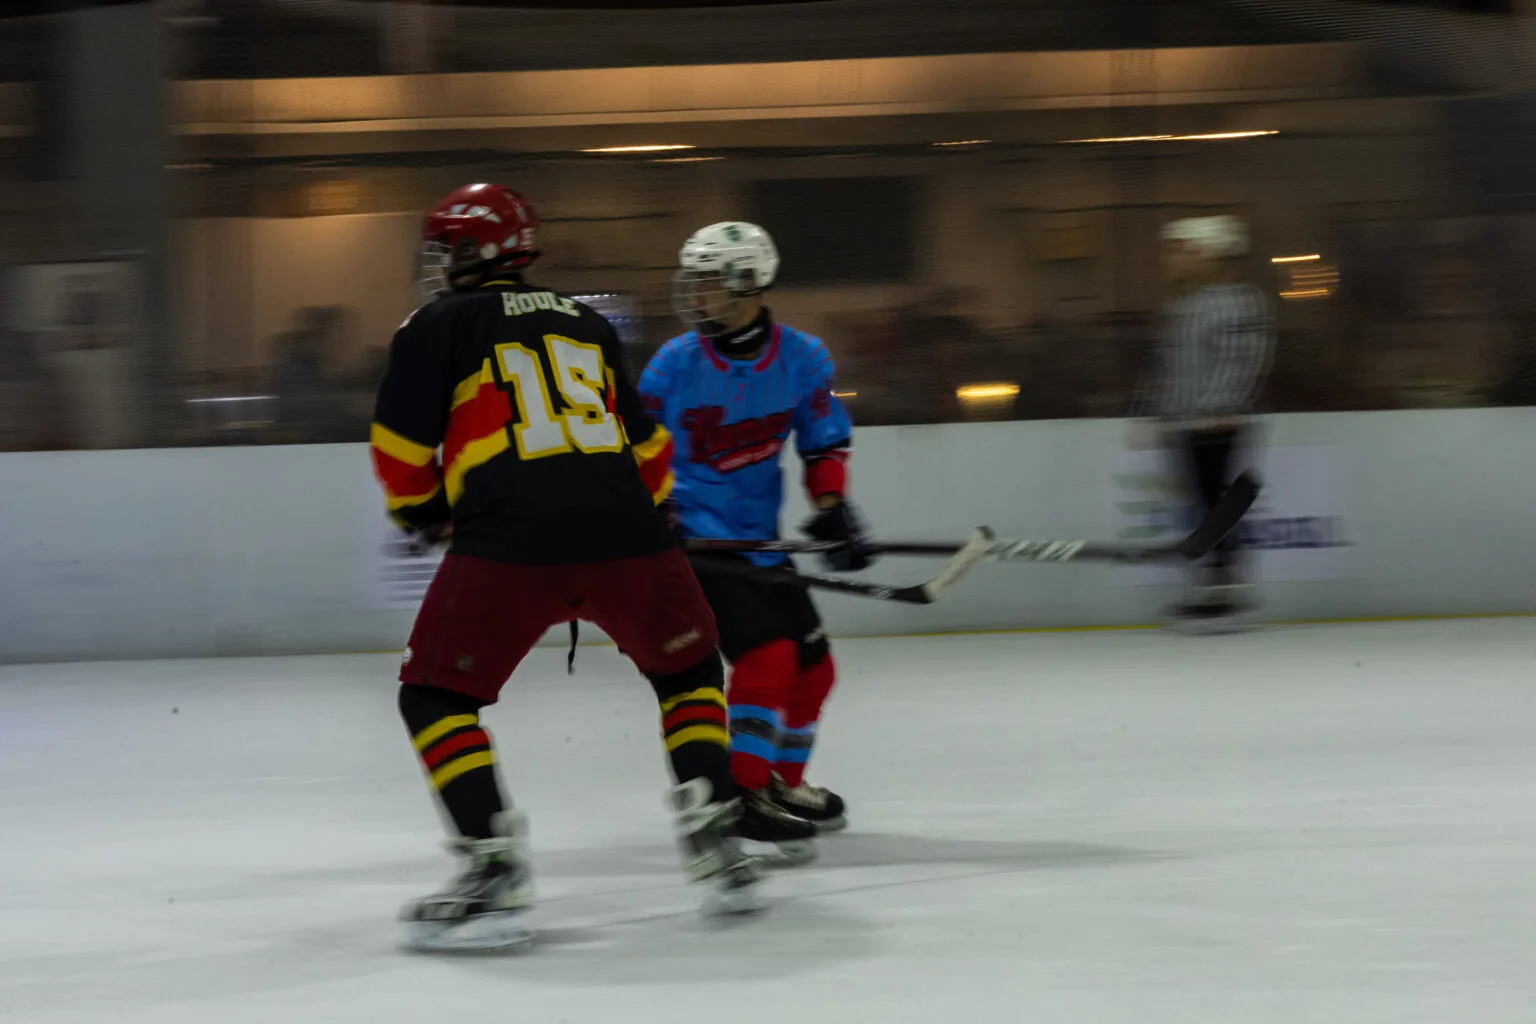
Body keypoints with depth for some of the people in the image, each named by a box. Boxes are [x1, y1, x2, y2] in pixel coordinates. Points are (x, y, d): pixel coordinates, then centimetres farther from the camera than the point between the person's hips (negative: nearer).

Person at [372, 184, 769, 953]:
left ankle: (493, 870, -6)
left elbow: (401, 440, 5)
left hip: (507, 543, -4)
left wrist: (421, 511, 23)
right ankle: (715, 845, 14)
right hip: (625, 534, 4)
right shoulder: (589, 326, 26)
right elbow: (647, 444, 27)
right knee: (689, 672, 26)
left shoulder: (438, 327, 12)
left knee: (436, 694, 10)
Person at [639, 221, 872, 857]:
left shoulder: (801, 359, -3)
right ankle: (742, 797, -17)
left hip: (758, 537, 6)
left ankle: (784, 783, 32)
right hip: (692, 535, -6)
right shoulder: (675, 364, -10)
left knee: (813, 665, 12)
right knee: (768, 654, -21)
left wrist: (832, 507, -3)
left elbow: (826, 441, 8)